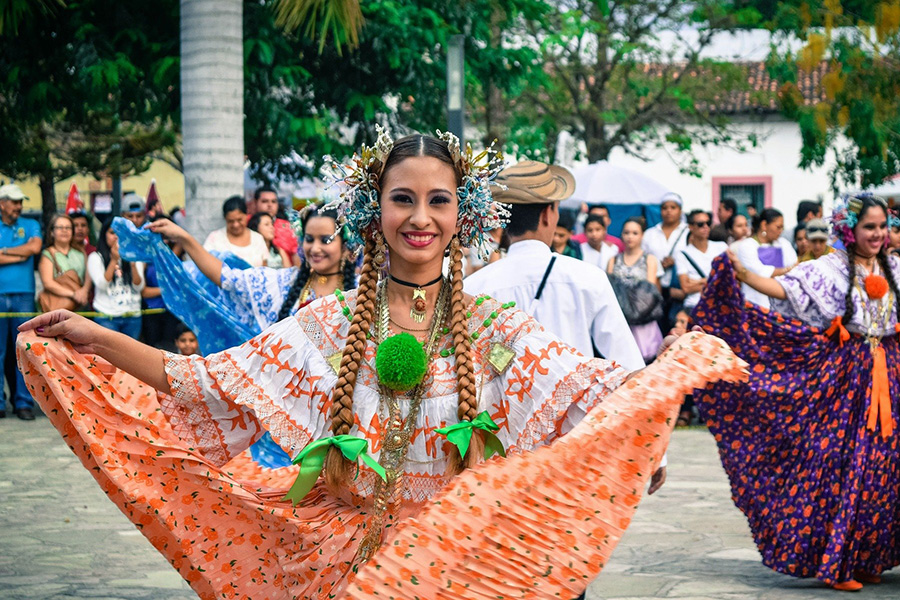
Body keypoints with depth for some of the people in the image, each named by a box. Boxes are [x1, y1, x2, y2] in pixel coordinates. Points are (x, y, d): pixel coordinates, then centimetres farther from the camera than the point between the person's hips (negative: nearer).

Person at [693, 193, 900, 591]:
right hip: (844, 376, -5)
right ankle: (834, 564, 1)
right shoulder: (829, 270, -4)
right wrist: (742, 274, -27)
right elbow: (783, 289, -14)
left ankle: (865, 559, 16)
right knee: (841, 463, -6)